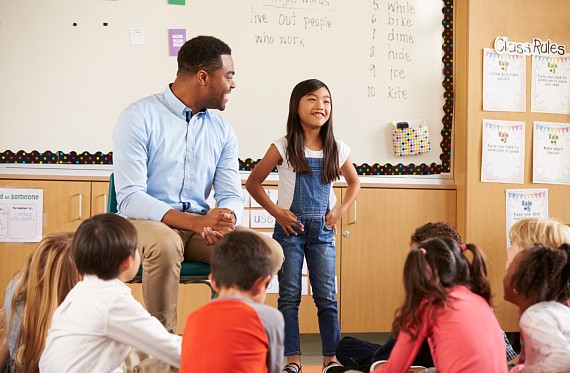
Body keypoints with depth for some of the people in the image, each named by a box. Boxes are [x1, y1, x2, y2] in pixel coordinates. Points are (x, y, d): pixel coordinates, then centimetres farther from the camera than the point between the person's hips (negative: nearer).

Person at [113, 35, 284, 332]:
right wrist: (196, 222, -29)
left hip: (201, 227, 5)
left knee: (269, 251, -18)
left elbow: (231, 195, 5)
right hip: (145, 222, -5)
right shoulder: (139, 117, -8)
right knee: (165, 245, -39)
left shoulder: (222, 130, 11)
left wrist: (224, 221, -22)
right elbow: (129, 198, -17)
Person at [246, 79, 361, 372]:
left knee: (326, 297, 3)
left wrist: (340, 210, 5)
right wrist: (276, 212, -7)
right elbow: (253, 183, -1)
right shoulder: (283, 148, -6)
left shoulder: (337, 150, 2)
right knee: (289, 296, 1)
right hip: (290, 227, -2)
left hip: (322, 229, 2)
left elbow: (354, 182, 19)